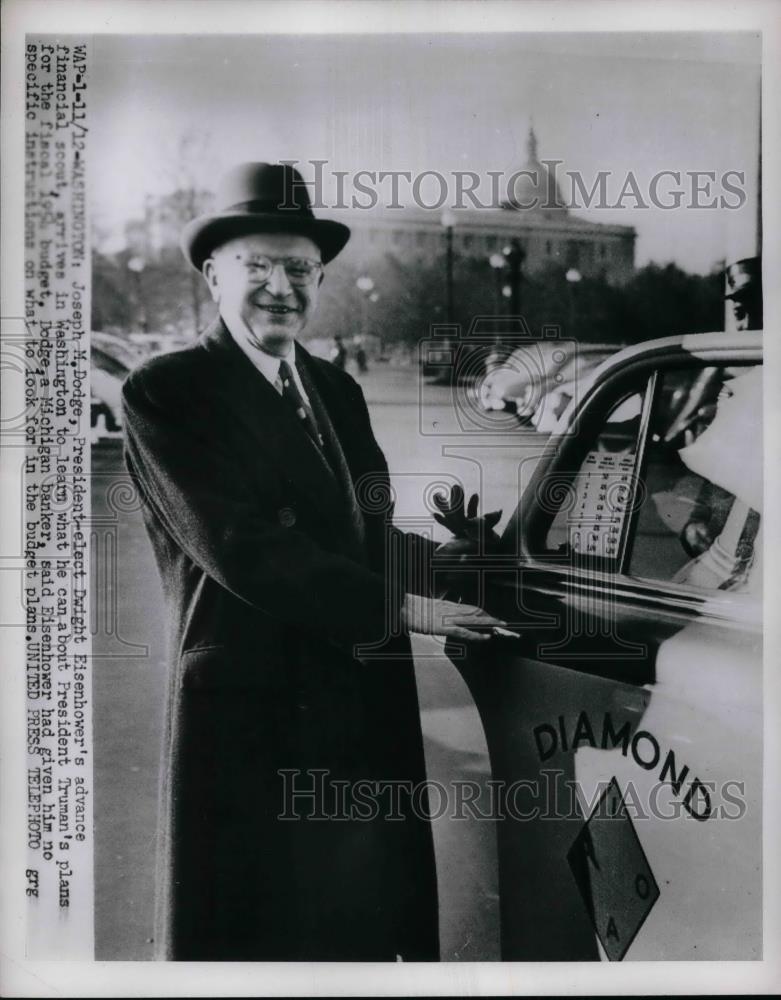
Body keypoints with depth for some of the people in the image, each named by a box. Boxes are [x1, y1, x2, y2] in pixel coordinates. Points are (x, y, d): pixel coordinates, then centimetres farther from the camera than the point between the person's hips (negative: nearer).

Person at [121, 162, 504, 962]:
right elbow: (241, 549, -19)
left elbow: (365, 534, 11)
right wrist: (396, 606, -19)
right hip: (249, 716, -6)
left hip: (365, 711, 7)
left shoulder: (337, 389, 12)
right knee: (248, 933, 11)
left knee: (362, 922, 19)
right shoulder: (164, 394, -10)